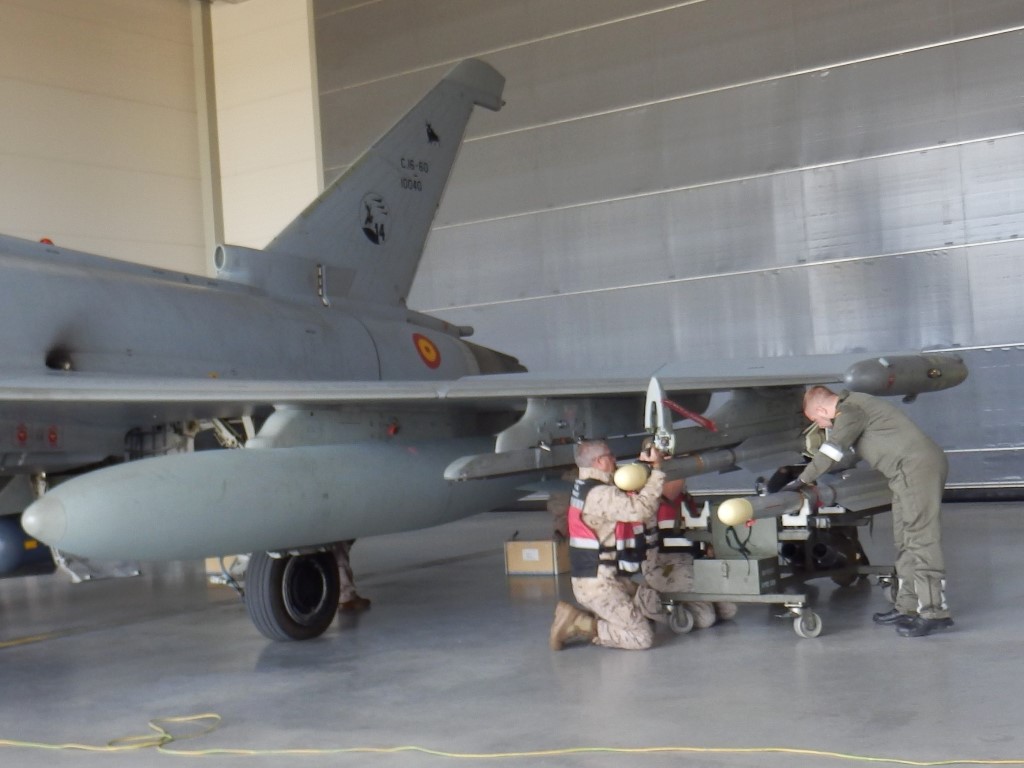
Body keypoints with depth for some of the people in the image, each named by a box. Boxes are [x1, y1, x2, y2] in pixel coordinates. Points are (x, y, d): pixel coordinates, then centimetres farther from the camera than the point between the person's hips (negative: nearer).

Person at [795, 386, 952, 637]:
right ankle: (907, 607, 16)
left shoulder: (849, 411, -9)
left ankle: (934, 612, -13)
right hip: (909, 473, 10)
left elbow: (831, 451, -13)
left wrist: (803, 479, -4)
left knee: (920, 540, -12)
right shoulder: (853, 405, 21)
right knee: (905, 543, 12)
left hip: (917, 467, -10)